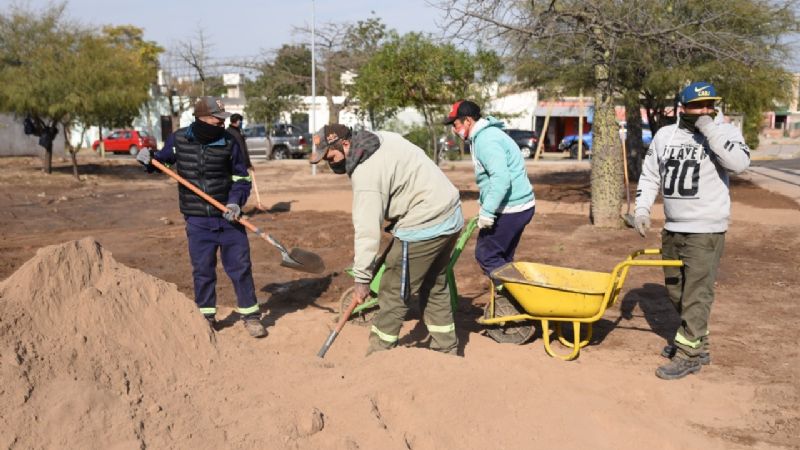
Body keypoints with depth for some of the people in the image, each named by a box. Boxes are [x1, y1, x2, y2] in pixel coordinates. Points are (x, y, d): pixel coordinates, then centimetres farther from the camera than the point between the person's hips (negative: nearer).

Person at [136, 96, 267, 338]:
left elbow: (241, 178, 2)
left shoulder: (229, 142, -5)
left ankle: (251, 315, 14)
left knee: (240, 266, 3)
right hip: (197, 221, 1)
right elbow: (163, 159, 16)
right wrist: (149, 159, -6)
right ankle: (206, 316, 24)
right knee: (202, 269, 8)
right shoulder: (178, 139, -2)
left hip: (228, 218, 0)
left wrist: (236, 201, -14)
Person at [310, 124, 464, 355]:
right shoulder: (382, 137, 9)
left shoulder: (366, 172, -20)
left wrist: (362, 278, -16)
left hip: (423, 227, -10)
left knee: (393, 293, 1)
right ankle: (446, 350, 29)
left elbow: (368, 229, -22)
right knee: (435, 287, 21)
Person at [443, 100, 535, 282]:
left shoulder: (486, 140, -18)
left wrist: (487, 212, -26)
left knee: (486, 255, -2)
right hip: (520, 205, 10)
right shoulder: (486, 134, 16)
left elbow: (501, 178, -28)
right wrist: (486, 208, 23)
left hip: (510, 208, -10)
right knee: (502, 258, 16)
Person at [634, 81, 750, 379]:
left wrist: (709, 128, -22)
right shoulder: (665, 135, 7)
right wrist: (642, 209, 1)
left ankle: (688, 355, 7)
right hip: (671, 229, 6)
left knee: (696, 294, -4)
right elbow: (649, 176, 12)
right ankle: (696, 342, 34)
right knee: (675, 290, 16)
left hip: (706, 231, -6)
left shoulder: (724, 133, -6)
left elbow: (739, 163, -26)